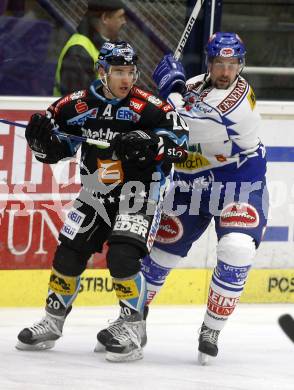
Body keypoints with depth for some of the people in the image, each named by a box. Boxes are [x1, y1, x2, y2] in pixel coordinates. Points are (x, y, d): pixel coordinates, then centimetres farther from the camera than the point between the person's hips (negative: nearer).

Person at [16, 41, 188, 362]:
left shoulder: (146, 106, -15)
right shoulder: (78, 105, -2)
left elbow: (178, 134, -17)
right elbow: (56, 148, 9)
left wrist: (148, 145, -32)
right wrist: (42, 138, -13)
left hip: (137, 191, -5)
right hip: (95, 194, 5)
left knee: (122, 257, -21)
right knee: (68, 254, 4)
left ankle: (133, 332, -9)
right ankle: (52, 323, 24)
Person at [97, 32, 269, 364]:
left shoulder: (239, 95, -20)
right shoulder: (195, 86, 2)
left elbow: (190, 126, -31)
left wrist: (173, 87, -22)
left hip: (240, 189, -6)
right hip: (191, 186, 6)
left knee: (236, 254, -22)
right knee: (159, 252, 6)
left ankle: (211, 332, -6)